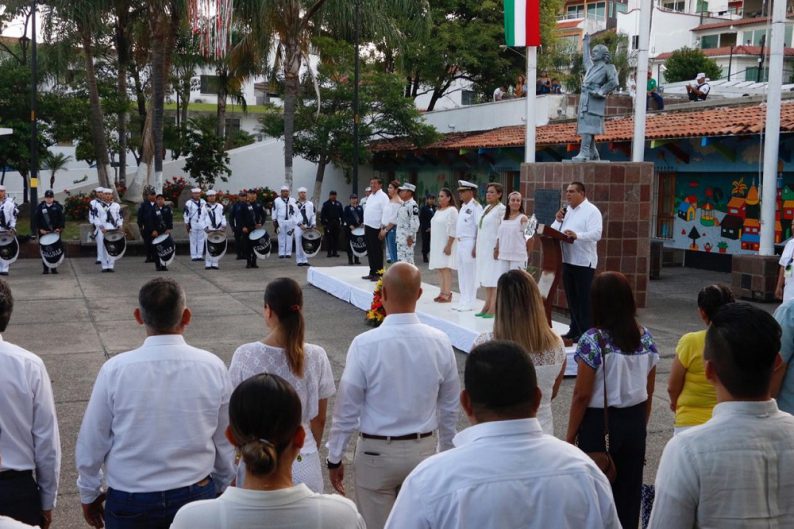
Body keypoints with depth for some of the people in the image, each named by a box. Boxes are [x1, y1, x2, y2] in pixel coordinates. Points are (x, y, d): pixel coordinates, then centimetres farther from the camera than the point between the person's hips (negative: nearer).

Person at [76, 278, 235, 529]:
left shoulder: (115, 370, -15)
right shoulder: (213, 367, -11)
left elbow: (91, 442, -5)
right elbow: (225, 442, -1)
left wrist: (89, 495, 12)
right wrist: (220, 486, 17)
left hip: (130, 502, -1)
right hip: (195, 496, 1)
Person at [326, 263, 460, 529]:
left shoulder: (365, 344, -20)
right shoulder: (440, 342, -9)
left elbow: (347, 409, -12)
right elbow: (449, 407, 2)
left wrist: (334, 458, 2)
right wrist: (446, 452, 17)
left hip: (377, 451, -3)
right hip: (423, 449, 3)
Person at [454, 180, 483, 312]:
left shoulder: (475, 207, -11)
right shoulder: (463, 207, 17)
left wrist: (476, 247, -20)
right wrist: (458, 240, 15)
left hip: (469, 243, -9)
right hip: (460, 243, 9)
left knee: (470, 274, -4)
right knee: (461, 273, 12)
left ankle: (469, 303, 1)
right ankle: (463, 301, 19)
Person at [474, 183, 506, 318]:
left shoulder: (501, 209, -10)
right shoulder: (486, 208, 16)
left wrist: (498, 248, -19)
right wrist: (476, 247, 15)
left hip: (493, 248, -8)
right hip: (483, 248, 8)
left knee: (493, 278, -6)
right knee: (485, 277, 9)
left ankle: (493, 308, -5)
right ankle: (487, 305, 14)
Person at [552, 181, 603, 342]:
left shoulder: (591, 211, -7)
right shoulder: (566, 210, 16)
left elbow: (596, 234, -20)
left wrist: (577, 235, -34)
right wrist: (558, 220, -3)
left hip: (584, 261, -7)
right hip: (567, 260, 7)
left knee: (584, 299, -4)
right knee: (571, 298, 13)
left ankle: (586, 333, 1)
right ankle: (575, 330, 22)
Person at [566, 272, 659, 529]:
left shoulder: (593, 340, -18)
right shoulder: (645, 337, -1)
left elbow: (582, 395, -15)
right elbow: (648, 392, 5)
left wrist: (570, 435, -6)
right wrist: (641, 426, 17)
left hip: (600, 423, -5)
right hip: (634, 422, 5)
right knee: (629, 487, 14)